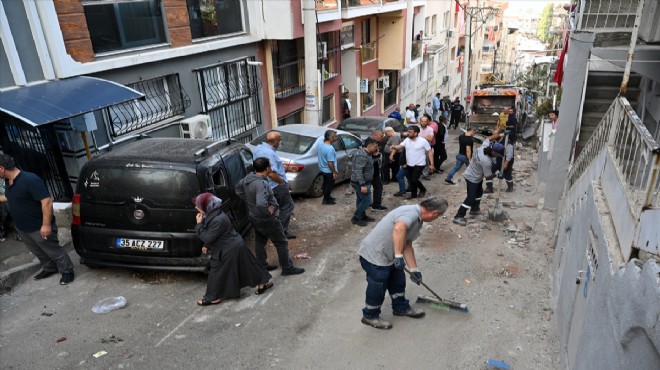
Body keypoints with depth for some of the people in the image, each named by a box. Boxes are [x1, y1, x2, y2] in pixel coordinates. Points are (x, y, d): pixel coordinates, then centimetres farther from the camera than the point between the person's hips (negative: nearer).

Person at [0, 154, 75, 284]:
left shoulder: (30, 180, -28)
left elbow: (47, 201, -30)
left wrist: (46, 225, -30)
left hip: (39, 227, -9)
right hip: (21, 228, 9)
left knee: (53, 251, 5)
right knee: (38, 252, 22)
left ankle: (67, 271, 20)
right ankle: (49, 269, 41)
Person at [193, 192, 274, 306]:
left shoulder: (218, 220, -31)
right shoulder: (212, 214, 1)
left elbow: (207, 237, -25)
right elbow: (210, 234, 15)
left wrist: (199, 224, -19)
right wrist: (206, 246, 12)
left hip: (230, 250, -10)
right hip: (234, 245, 10)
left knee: (217, 273, 4)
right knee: (247, 266, 19)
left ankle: (214, 297, 21)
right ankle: (264, 282, 31)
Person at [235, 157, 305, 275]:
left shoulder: (248, 177, -6)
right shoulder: (262, 184, -34)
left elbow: (238, 188, 11)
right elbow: (261, 204, -45)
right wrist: (268, 211, -26)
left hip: (254, 216, 9)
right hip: (267, 220, -9)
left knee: (260, 241, 23)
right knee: (281, 243, 8)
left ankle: (262, 266, 37)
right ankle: (287, 268, 21)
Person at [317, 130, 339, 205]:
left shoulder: (320, 144, -4)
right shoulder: (330, 148, -31)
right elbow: (330, 163, -28)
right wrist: (334, 172, -17)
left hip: (322, 169, 8)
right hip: (329, 171, -8)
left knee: (326, 184, 24)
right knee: (329, 185, 10)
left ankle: (327, 197, 40)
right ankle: (326, 200, 23)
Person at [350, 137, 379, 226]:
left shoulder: (366, 153, 7)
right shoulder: (362, 155, -27)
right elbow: (358, 171, -32)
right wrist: (363, 185, -33)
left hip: (361, 182, 10)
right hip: (360, 182, -10)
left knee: (361, 200, 19)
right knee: (367, 200, -3)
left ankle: (362, 216, 32)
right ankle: (356, 218, 7)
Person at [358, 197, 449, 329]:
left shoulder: (417, 219, 7)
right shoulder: (411, 213, -25)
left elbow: (407, 245, 11)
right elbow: (399, 228, -46)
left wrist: (414, 269, 11)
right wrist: (399, 256, -40)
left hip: (388, 255, 10)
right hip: (373, 255, -10)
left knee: (398, 281, 23)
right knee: (378, 288, 7)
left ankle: (401, 307, 45)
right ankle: (370, 316, 30)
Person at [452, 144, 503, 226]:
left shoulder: (482, 149, -13)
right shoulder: (486, 161, -34)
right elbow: (488, 177, -24)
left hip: (476, 176, 10)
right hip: (472, 178, -10)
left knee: (479, 192, 24)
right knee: (471, 198, -10)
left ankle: (474, 209, 41)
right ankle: (458, 217, -9)